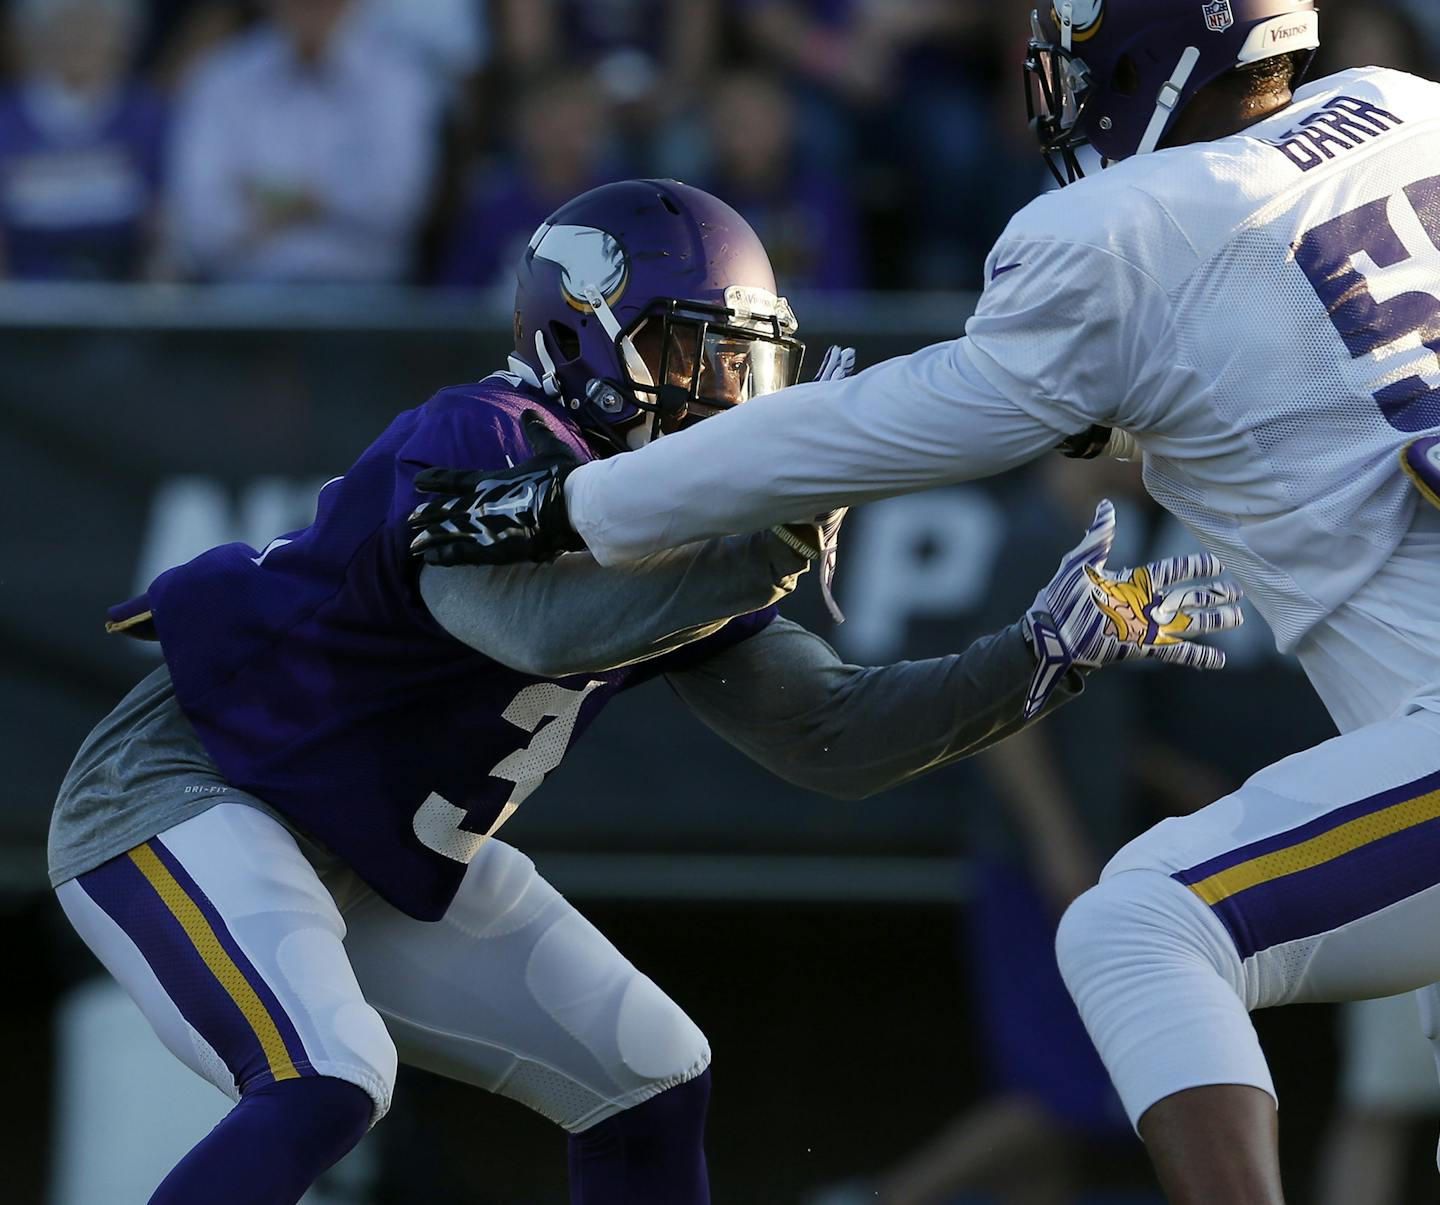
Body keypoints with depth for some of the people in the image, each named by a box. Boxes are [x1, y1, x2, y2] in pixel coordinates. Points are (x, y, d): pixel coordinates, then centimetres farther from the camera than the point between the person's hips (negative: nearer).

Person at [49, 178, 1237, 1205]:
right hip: (185, 792, -9)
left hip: (378, 863, 9)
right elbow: (545, 623, -46)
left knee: (651, 1082, 8)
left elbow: (834, 735, 3)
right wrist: (783, 527, -42)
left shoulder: (680, 542, 1)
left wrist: (1049, 650, -5)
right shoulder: (472, 446, -26)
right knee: (326, 1085, -33)